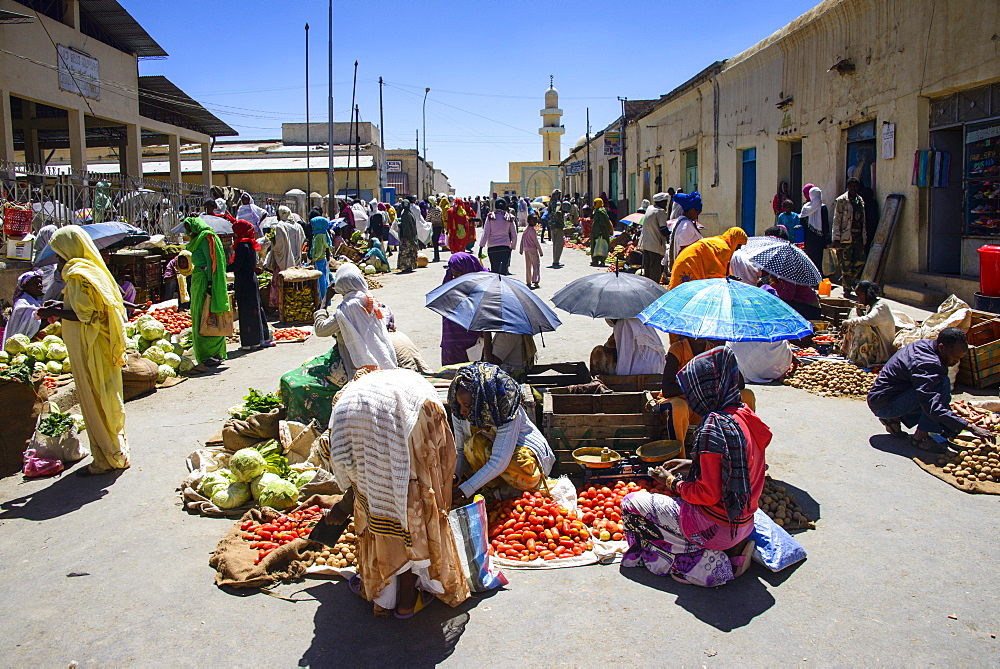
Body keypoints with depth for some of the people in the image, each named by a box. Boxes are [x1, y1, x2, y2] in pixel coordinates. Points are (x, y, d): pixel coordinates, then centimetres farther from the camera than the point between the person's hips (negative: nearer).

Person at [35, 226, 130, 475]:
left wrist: (54, 312, -10)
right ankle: (117, 451, 24)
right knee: (107, 400, 15)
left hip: (90, 349, -9)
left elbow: (83, 314, -22)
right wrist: (60, 305, 12)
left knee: (95, 402, 0)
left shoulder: (78, 274, -17)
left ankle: (109, 457, 8)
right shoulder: (93, 269, 12)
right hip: (101, 345, 9)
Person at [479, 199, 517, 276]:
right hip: (505, 247, 0)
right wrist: (512, 246, 17)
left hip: (492, 247, 0)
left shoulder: (490, 217, 1)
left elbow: (485, 233, -2)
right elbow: (514, 235, 5)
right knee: (504, 268, -3)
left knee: (494, 269, 8)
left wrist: (481, 247, 0)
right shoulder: (509, 218, 4)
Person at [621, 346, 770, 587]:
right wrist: (693, 465, 12)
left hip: (717, 526, -9)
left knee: (631, 504, 2)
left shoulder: (713, 428, -26)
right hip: (743, 523, 9)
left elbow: (708, 494, -23)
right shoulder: (746, 415, 1)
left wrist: (672, 482, -7)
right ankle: (731, 549, 12)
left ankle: (713, 563, -1)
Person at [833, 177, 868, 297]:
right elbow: (836, 220, -6)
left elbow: (863, 220, 19)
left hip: (858, 236, 6)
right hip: (846, 236, -6)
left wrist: (864, 237, 14)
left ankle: (850, 280, 25)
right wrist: (836, 237, -11)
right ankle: (847, 288, 5)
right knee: (846, 264, -3)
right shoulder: (841, 201, -4)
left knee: (860, 261, 3)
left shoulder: (860, 201, 15)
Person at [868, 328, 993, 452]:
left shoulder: (926, 344, 3)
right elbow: (934, 408, -32)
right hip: (883, 404, -10)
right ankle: (920, 437, -15)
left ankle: (894, 418, 9)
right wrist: (970, 427, -29)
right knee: (943, 383, -22)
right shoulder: (925, 364, -27)